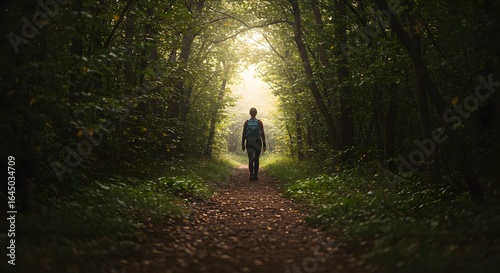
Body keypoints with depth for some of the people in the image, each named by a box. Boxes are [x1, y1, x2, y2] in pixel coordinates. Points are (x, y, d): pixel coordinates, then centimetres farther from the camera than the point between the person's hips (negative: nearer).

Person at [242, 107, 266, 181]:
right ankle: (255, 175, 12)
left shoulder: (246, 123, 0)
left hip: (249, 143, 0)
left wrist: (243, 145, 6)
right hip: (257, 143, 0)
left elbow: (243, 135, 0)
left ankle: (251, 175, -19)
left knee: (250, 159, 1)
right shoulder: (259, 123, -2)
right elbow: (263, 135, -4)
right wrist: (264, 145, 0)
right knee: (256, 160, 10)